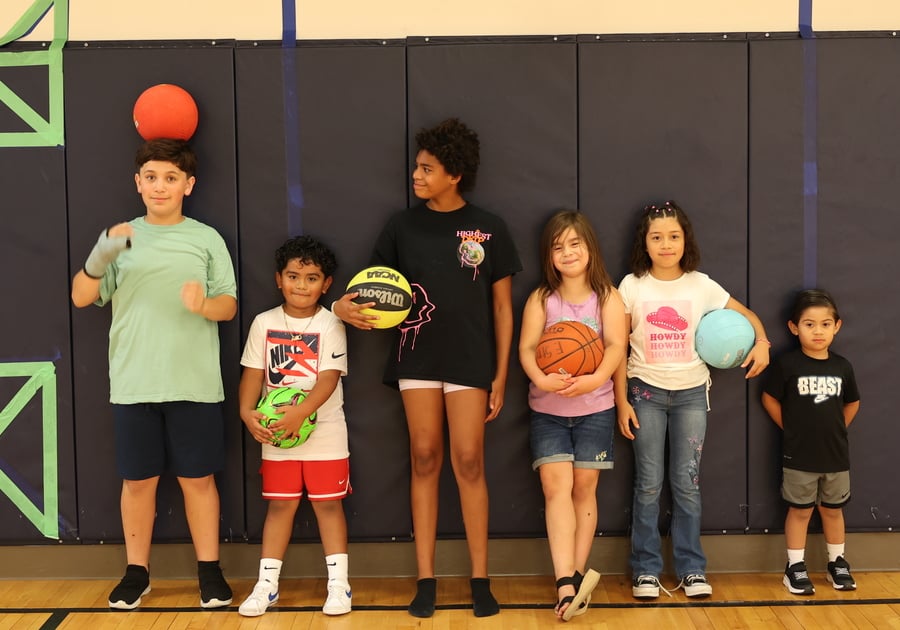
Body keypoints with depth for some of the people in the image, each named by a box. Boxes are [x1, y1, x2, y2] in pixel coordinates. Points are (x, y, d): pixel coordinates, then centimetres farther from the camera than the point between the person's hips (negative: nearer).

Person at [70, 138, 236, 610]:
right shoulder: (121, 237, 6)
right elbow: (81, 298, 2)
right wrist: (101, 256, -17)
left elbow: (229, 306, 3)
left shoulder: (207, 238, 5)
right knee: (138, 479, 8)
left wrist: (205, 303, -20)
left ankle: (209, 570, 18)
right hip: (133, 384, 1)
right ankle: (136, 572, 22)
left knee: (198, 479, 6)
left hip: (194, 384, -1)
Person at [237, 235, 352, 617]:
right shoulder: (264, 323, 3)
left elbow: (329, 378, -13)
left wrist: (301, 412, -27)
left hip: (324, 433, -2)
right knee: (280, 504, 8)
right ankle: (267, 584, 15)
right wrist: (247, 413, -15)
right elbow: (253, 373, 1)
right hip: (276, 435, 2)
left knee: (327, 503, 4)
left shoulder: (330, 325, -6)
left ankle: (338, 584, 12)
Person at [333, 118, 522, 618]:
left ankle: (480, 579, 9)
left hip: (471, 360, -2)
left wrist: (501, 375, -1)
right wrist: (346, 305, -13)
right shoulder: (404, 225, 4)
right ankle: (426, 578, 12)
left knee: (469, 463, -2)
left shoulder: (489, 229, -1)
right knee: (425, 460, 5)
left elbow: (503, 307, 2)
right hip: (418, 357, 2)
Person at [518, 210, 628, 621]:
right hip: (547, 408, 0)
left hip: (595, 407, 0)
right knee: (555, 486, -11)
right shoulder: (541, 298, 3)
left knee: (584, 487, 4)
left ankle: (575, 577, 12)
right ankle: (568, 582, -16)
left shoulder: (607, 296, 1)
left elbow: (617, 345, -13)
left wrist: (594, 379, -32)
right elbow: (527, 347, -9)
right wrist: (542, 379, -29)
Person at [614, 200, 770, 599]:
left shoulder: (701, 285, -1)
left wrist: (761, 343, -11)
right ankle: (646, 569, 12)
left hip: (691, 392, 1)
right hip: (646, 391, -1)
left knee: (687, 484, 4)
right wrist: (622, 401, -5)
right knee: (649, 484, 2)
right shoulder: (631, 286, -4)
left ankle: (691, 568, 15)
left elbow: (747, 315, 10)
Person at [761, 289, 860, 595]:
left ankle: (837, 564, 30)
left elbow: (852, 402, 15)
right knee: (800, 511, 7)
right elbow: (769, 399, -2)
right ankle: (795, 568, 17)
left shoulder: (842, 366, 0)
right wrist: (791, 429, -1)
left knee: (833, 510, 15)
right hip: (799, 456, -3)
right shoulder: (787, 364, -11)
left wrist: (835, 429, 9)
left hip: (836, 454, 3)